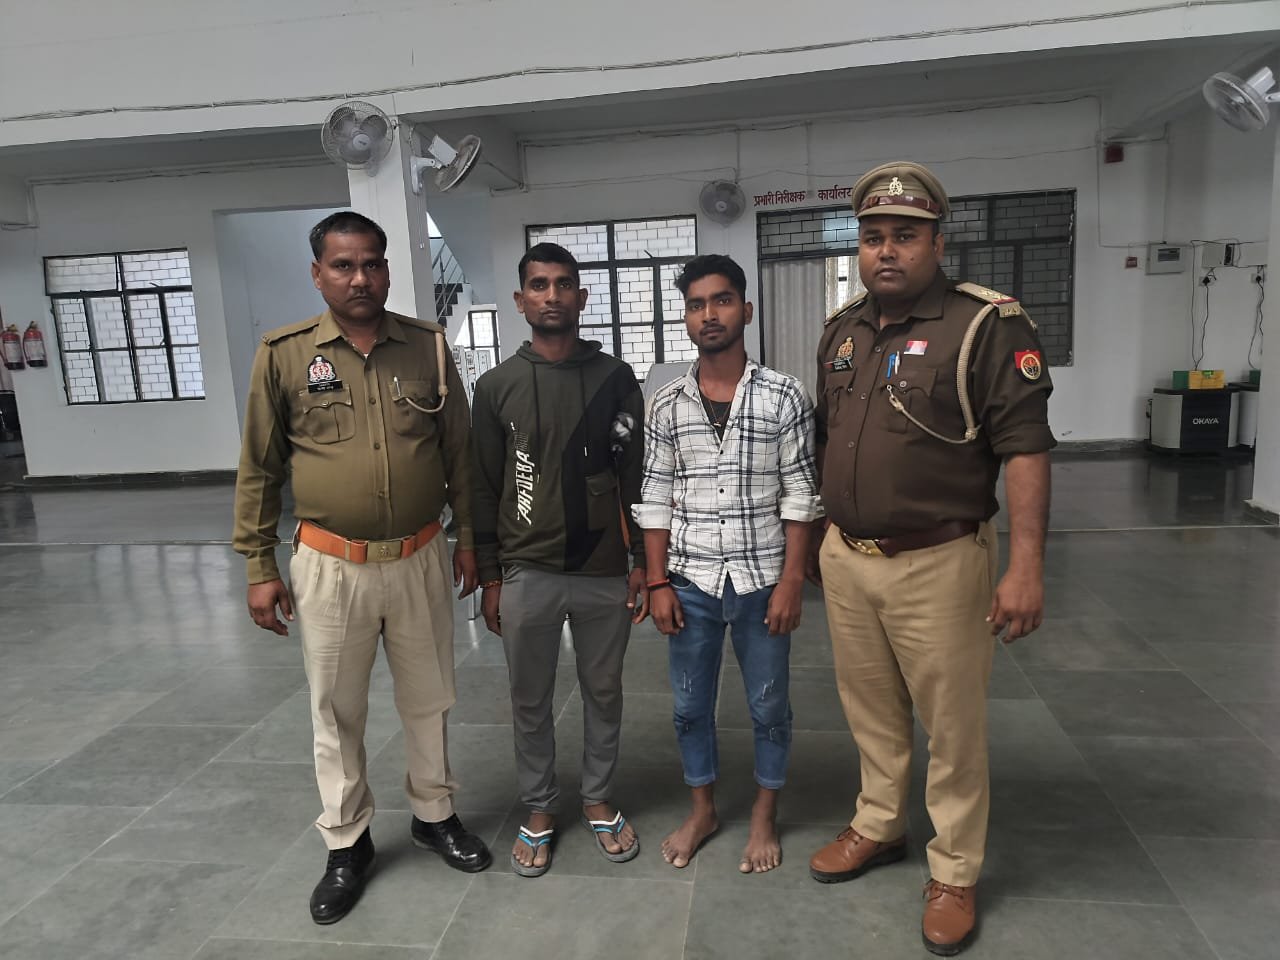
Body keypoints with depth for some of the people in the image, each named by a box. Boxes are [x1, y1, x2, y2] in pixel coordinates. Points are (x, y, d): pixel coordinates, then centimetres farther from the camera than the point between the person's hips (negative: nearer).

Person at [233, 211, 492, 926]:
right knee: (337, 711, 13)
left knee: (428, 699, 16)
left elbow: (459, 450, 6)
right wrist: (260, 567, 0)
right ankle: (348, 844, 33)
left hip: (420, 559, 1)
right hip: (331, 565, -1)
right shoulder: (284, 353, -4)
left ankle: (435, 814, 38)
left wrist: (468, 538, 6)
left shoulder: (427, 344, 0)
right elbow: (259, 469, 0)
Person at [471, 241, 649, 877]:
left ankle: (599, 801, 34)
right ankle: (539, 808, 33)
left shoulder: (615, 379, 0)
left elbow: (636, 477, 3)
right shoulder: (497, 386, 0)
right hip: (527, 574, 0)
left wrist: (643, 562, 0)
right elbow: (484, 489, 2)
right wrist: (490, 578, 1)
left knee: (603, 692, 14)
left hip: (604, 572, 0)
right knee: (530, 700, 12)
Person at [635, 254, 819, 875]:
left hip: (761, 580, -2)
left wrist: (790, 580, -8)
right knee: (690, 706, 15)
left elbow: (799, 497, -5)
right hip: (690, 582, 2)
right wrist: (658, 583, -1)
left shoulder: (784, 397, -6)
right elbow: (655, 500, 2)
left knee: (769, 707, 13)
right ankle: (702, 809, 38)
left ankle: (764, 815, 36)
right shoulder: (666, 406, 0)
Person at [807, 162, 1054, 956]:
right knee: (871, 710, 20)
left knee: (952, 724, 9)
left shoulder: (987, 325, -11)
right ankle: (880, 827, 41)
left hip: (938, 563, -5)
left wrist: (1027, 567, -21)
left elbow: (1025, 449, -15)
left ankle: (955, 874, 29)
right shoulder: (841, 331, 9)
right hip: (845, 558, 6)